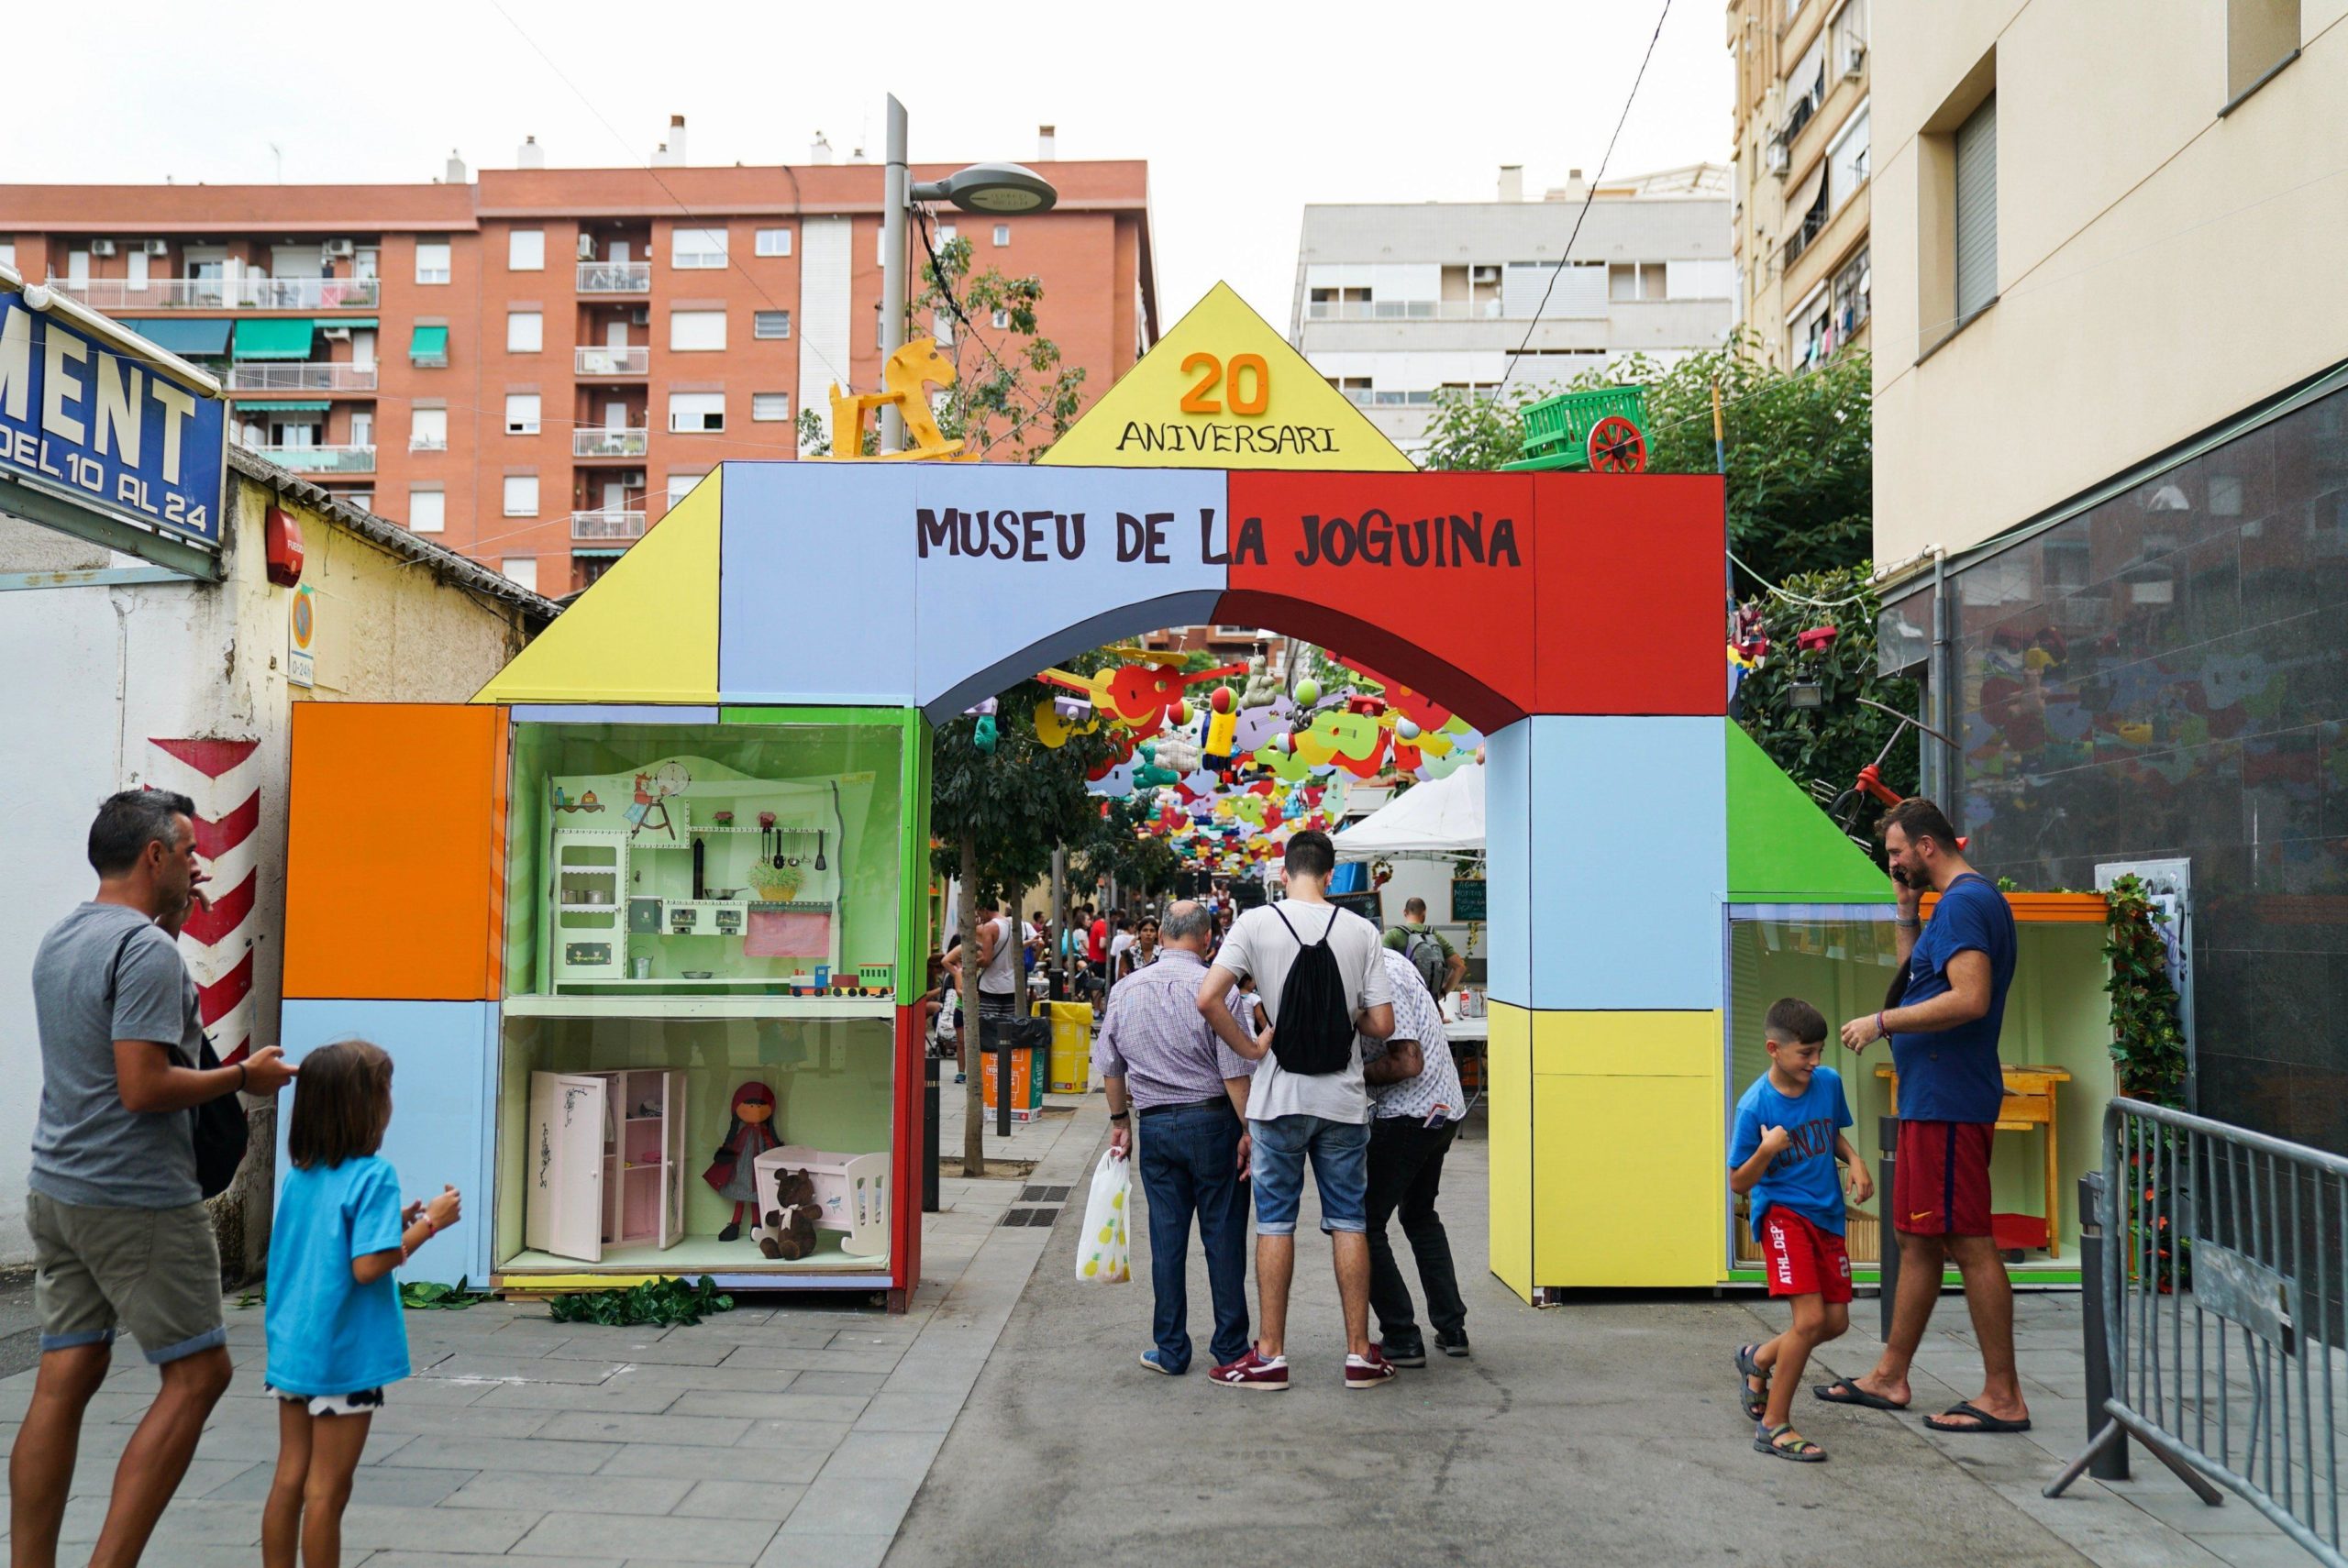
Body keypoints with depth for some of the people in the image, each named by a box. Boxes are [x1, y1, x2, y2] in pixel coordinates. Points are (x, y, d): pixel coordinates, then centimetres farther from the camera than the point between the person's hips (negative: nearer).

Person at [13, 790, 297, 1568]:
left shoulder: (60, 939, 11)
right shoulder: (147, 950, -17)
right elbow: (144, 1087, -23)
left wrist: (171, 918, 21)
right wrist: (244, 1076, -10)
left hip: (57, 1191, 9)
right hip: (138, 1202, -9)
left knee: (63, 1384, 10)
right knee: (197, 1374, 0)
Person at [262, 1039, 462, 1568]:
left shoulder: (298, 1175, 7)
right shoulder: (373, 1175, -18)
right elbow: (367, 1266, -22)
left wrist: (394, 1221, 11)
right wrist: (427, 1223, -12)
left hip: (292, 1347, 7)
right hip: (343, 1355, -7)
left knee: (290, 1478, 15)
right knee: (326, 1490, 3)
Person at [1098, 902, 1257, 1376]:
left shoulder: (1126, 990, 5)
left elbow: (1111, 1066, 13)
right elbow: (1236, 1071, -13)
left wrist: (1119, 1120, 24)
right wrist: (1248, 1131, -8)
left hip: (1155, 1125, 4)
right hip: (1212, 1121, -3)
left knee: (1166, 1237, 9)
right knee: (1223, 1235, 5)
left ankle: (1171, 1350, 15)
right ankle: (1230, 1347, 13)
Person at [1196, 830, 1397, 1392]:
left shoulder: (1256, 923, -6)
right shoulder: (1361, 930, -3)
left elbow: (1208, 998, -17)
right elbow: (1381, 1024, -4)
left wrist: (1252, 1049, -6)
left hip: (1279, 1096, -1)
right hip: (1343, 1097, 1)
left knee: (1274, 1222, 7)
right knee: (1349, 1222, 10)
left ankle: (1271, 1355, 12)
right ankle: (1359, 1353, 15)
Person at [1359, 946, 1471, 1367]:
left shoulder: (1378, 979, -22)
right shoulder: (1390, 958, 8)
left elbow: (1408, 1063, -25)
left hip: (1407, 1116, -10)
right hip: (1444, 1107, 10)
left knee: (1361, 1224, -1)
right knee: (1421, 1216, 24)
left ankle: (1401, 1339, 1)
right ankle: (1451, 1328, 25)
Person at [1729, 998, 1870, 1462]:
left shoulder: (1829, 1082, -2)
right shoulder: (1754, 1106, -16)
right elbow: (1739, 1184, -11)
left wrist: (1854, 1161, 0)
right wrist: (1766, 1150, -29)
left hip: (1827, 1214, 6)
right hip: (1782, 1212, -6)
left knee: (1836, 1321, 8)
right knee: (1810, 1319, -16)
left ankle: (1759, 1359, 36)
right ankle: (1774, 1425, -1)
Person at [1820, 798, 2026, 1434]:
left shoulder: (1964, 902, -15)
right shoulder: (1964, 901, 18)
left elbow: (1970, 999, -26)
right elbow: (1922, 981, 24)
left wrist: (1882, 1022, -19)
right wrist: (1906, 916, 15)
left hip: (1949, 1102, -11)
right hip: (1932, 1097, 11)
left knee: (1970, 1245, -5)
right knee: (1917, 1239, 15)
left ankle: (2003, 1398, 3)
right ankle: (1889, 1376, 24)